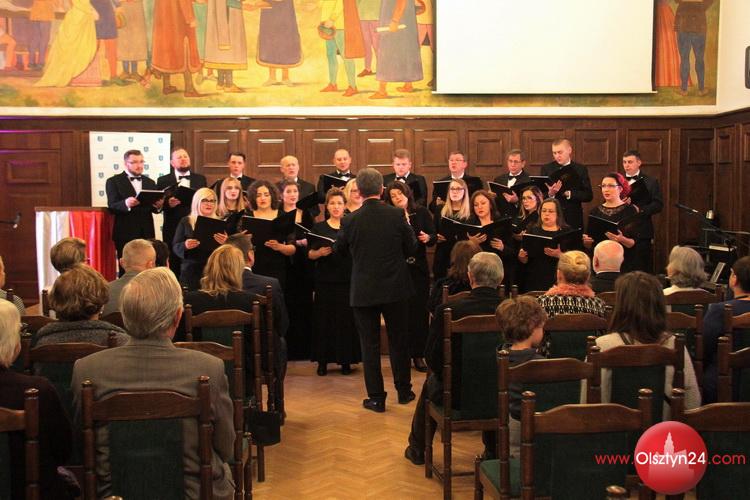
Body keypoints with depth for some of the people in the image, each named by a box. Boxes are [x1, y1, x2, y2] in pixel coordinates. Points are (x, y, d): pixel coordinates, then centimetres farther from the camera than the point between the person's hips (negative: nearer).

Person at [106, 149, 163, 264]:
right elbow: (112, 207, -8)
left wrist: (158, 206, -11)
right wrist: (125, 204, -28)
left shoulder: (150, 182, 16)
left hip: (147, 233, 3)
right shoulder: (114, 181, 2)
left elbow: (154, 209, 12)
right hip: (125, 233, -3)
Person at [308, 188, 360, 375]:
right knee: (323, 319, 1)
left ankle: (346, 360, 11)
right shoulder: (319, 228, 8)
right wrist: (320, 252, -16)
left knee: (346, 320, 0)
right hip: (325, 280, 0)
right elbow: (310, 254, 4)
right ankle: (323, 361, 9)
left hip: (347, 280, 0)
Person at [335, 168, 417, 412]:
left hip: (364, 291, -1)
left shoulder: (350, 220, -11)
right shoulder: (397, 215, -10)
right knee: (398, 340, 15)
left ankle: (376, 397, 12)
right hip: (396, 287, 1)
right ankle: (404, 390, 26)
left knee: (370, 344, 8)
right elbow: (411, 248, 0)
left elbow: (339, 248, 7)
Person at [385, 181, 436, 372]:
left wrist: (427, 238, -18)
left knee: (420, 311, 4)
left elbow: (434, 237, 3)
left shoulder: (422, 213, 4)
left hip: (419, 269, 2)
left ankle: (418, 354, 14)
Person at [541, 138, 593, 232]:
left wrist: (568, 193, -13)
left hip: (574, 220, 0)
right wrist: (550, 193, -18)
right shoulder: (546, 168, 6)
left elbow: (588, 196, 0)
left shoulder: (581, 169, 5)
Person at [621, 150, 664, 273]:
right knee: (621, 269, 1)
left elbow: (658, 204, -3)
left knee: (643, 269, -1)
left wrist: (640, 209, -16)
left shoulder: (651, 182, 5)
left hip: (642, 233, -2)